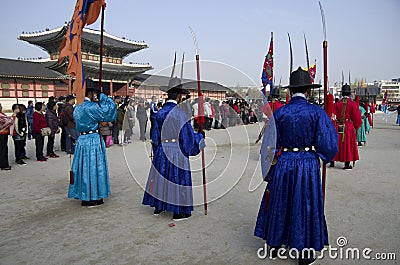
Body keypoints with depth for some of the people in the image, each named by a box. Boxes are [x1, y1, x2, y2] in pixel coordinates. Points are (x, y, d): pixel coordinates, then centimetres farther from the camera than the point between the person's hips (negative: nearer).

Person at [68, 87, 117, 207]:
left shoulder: (77, 108, 10)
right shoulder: (92, 107, -15)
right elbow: (110, 108, -11)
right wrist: (102, 97, 2)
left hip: (81, 139, 8)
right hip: (94, 140, -8)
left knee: (83, 166, 13)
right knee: (94, 167, 1)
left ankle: (84, 196, 24)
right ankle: (93, 197, 10)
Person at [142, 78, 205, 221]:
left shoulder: (160, 113, 3)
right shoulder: (179, 113, -15)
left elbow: (155, 136, 9)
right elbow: (188, 135, -12)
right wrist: (200, 136, 6)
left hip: (161, 151, 6)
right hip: (177, 152, -6)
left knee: (162, 177, 17)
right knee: (177, 179, 4)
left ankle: (158, 207, 29)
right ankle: (179, 211, 14)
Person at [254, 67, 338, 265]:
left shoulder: (279, 113, -4)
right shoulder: (317, 112, -8)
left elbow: (270, 144, -1)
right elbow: (328, 145, -9)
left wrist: (269, 171, 8)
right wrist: (324, 156, 15)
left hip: (282, 164, 2)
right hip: (308, 165, -1)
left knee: (279, 203, 16)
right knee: (305, 206, 12)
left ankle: (274, 245, 31)